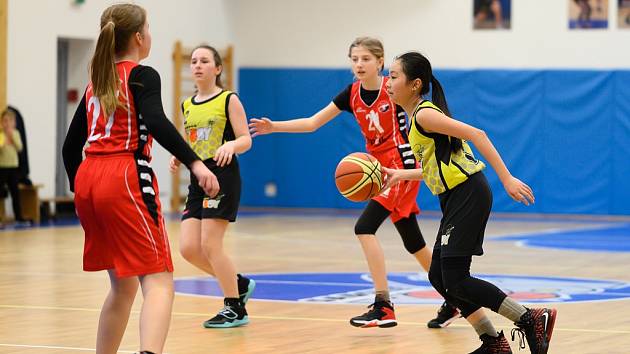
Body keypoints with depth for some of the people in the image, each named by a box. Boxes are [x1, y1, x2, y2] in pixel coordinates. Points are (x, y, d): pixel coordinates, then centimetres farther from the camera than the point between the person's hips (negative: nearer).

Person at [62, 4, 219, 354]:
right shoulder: (142, 75, -1)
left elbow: (71, 146, 22)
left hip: (87, 179, 8)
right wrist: (195, 162, -27)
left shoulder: (96, 83, 20)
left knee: (124, 284, 19)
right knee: (159, 282, -13)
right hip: (126, 179, -8)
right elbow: (157, 123, -20)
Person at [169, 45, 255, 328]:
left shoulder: (228, 100, -4)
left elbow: (246, 140, -7)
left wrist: (231, 145, -28)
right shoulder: (187, 105, 14)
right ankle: (239, 284, 20)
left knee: (210, 244, -10)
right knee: (188, 248, -2)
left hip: (223, 176, -7)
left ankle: (235, 308, 4)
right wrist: (178, 157, 4)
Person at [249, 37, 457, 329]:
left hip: (402, 166, -7)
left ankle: (383, 306, -18)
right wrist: (274, 127, -6)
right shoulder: (351, 94, 4)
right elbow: (312, 123, 5)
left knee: (365, 228, -19)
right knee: (413, 241, 12)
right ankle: (451, 302, 25)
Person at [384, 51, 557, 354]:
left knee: (455, 280, -11)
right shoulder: (416, 118, 16)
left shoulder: (424, 114, -13)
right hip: (456, 199, 10)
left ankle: (533, 321, -7)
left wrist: (507, 179, -24)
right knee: (439, 276, 10)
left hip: (468, 196, -10)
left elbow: (476, 135, -20)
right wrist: (401, 175, 21)